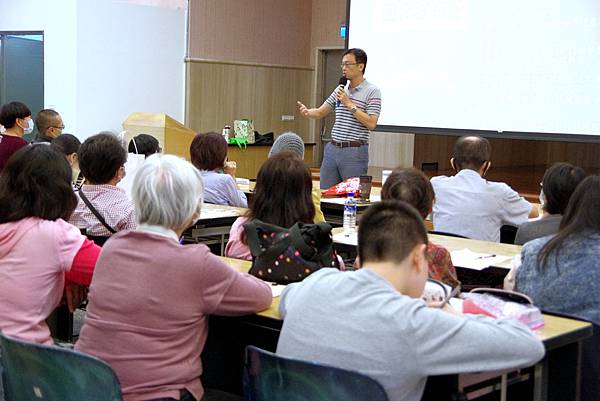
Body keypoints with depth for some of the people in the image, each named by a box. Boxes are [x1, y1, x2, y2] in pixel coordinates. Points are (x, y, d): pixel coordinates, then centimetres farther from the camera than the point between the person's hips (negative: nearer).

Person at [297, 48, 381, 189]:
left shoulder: (372, 91, -6)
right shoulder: (340, 89, 13)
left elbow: (371, 123, -15)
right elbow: (320, 112, 17)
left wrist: (349, 104, -15)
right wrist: (307, 112, -5)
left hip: (355, 152, -6)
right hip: (332, 149, 6)